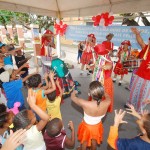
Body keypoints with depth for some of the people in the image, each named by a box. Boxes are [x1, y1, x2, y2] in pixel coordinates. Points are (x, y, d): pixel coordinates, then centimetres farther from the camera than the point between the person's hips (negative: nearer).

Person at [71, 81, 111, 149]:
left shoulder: (85, 104, -41)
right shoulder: (107, 103, -33)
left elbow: (72, 97, -21)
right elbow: (108, 97, -6)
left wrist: (74, 92, 1)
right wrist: (102, 92, 12)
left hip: (87, 126, -2)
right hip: (97, 126, 2)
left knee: (84, 141, 31)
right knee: (94, 141, 34)